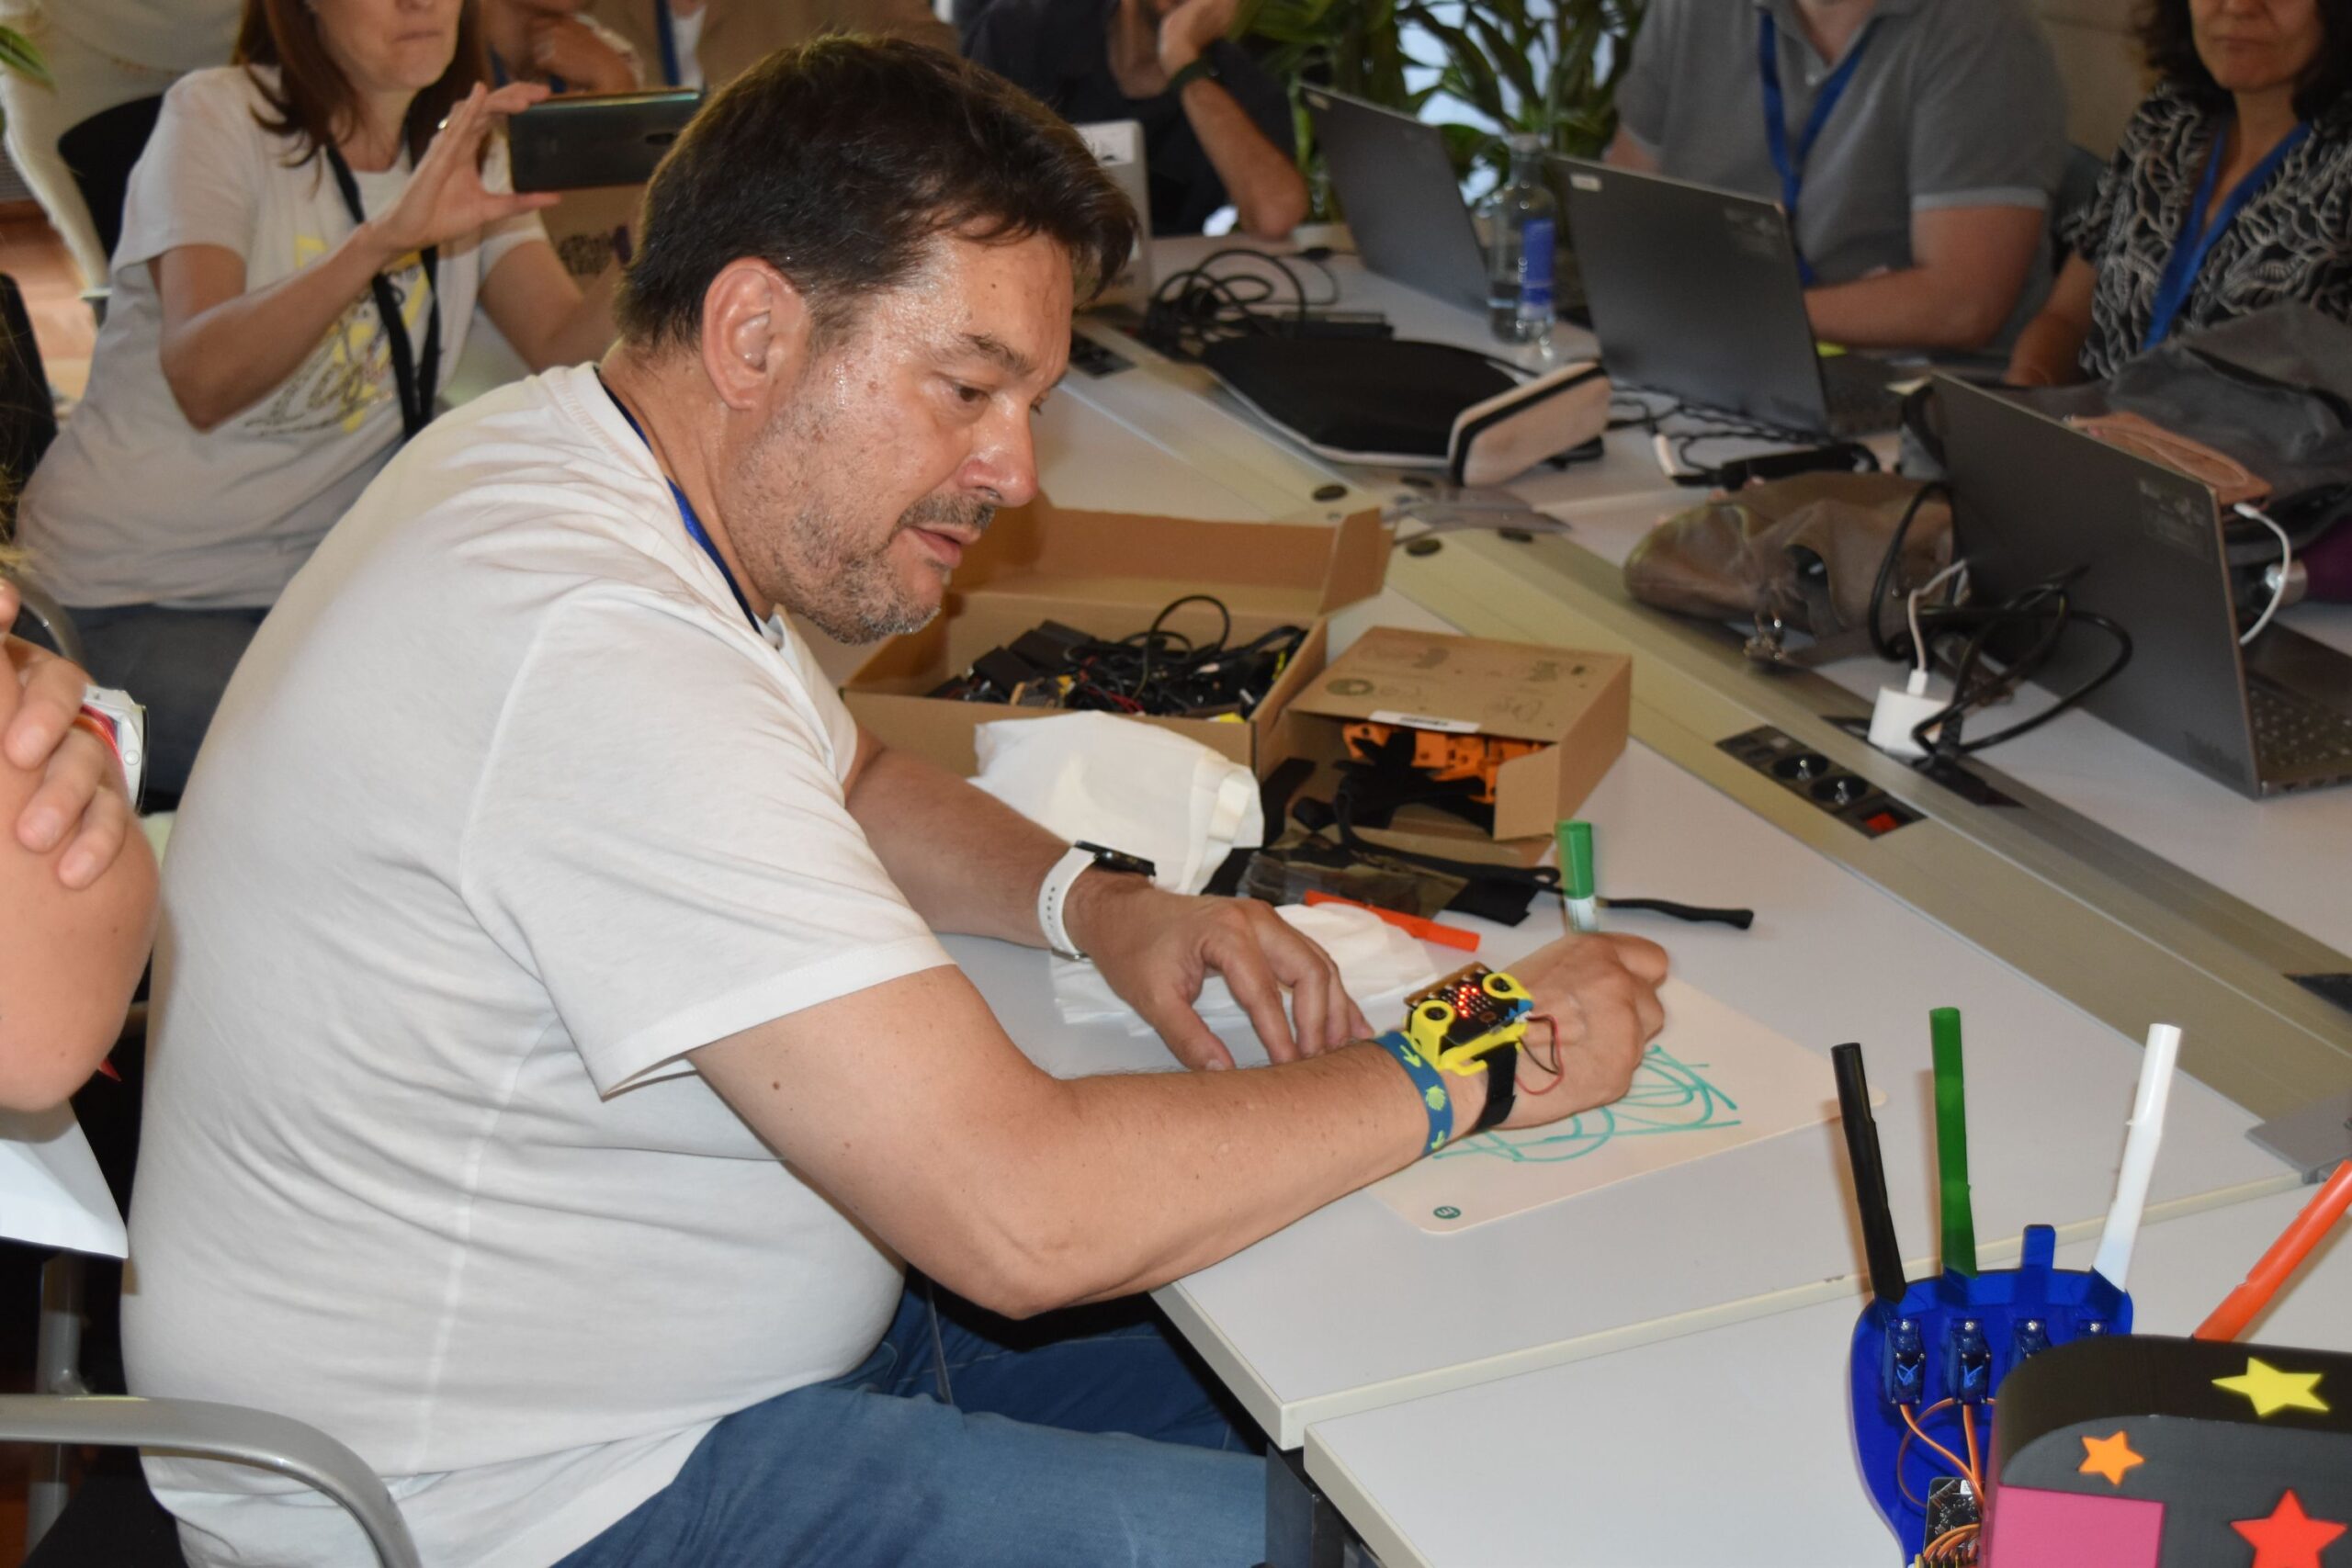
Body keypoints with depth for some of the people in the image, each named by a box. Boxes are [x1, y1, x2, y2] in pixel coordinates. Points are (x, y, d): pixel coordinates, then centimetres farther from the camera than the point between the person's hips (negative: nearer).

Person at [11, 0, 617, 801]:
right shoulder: (218, 116, -13)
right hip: (135, 597, -6)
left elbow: (565, 342, -11)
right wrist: (387, 238, -44)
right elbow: (203, 381, -30)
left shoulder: (464, 145, 5)